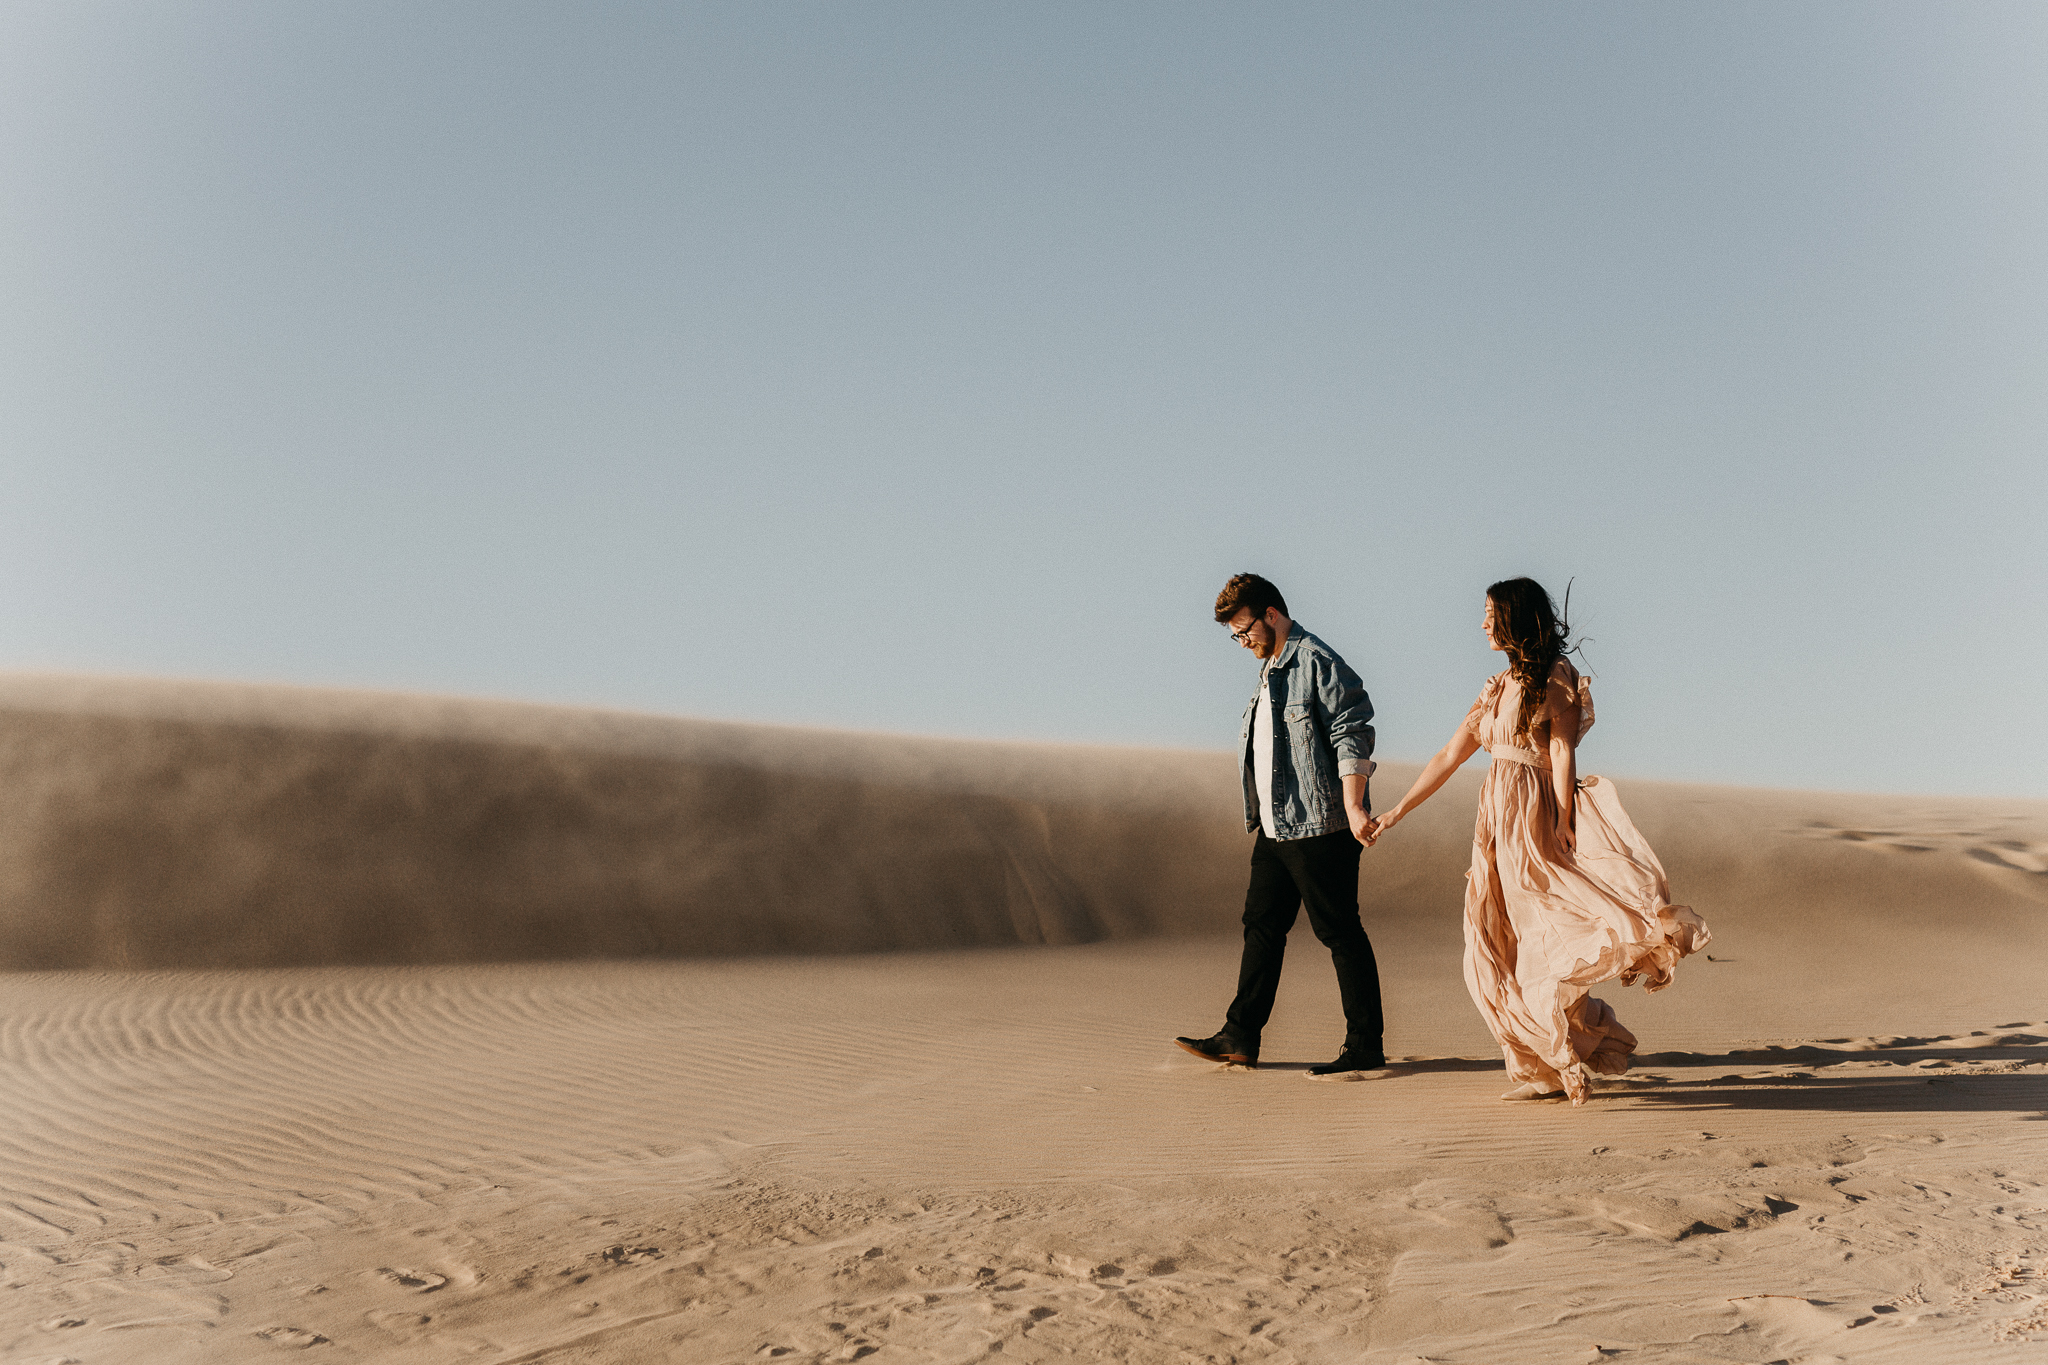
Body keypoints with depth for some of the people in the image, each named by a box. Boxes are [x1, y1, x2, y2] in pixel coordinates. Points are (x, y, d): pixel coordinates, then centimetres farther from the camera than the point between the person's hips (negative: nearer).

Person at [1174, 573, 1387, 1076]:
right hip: (1276, 828, 10)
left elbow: (1352, 736, -17)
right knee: (1261, 925, 10)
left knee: (1339, 932, -4)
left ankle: (1365, 1046, 3)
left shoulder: (1318, 662, -11)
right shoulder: (1271, 671, 19)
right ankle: (1240, 1037, 16)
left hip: (1320, 827, -10)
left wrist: (1353, 806, -24)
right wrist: (1259, 816, 25)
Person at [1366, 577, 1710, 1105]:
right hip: (1498, 829, 7)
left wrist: (1561, 830, -19)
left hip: (1537, 823, -7)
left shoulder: (1557, 679, -5)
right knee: (1498, 956, 5)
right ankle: (1545, 1070, 10)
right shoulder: (1497, 688, 16)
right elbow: (1448, 756, 18)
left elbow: (1563, 756, -12)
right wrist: (1396, 812, 17)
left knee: (1542, 949, -12)